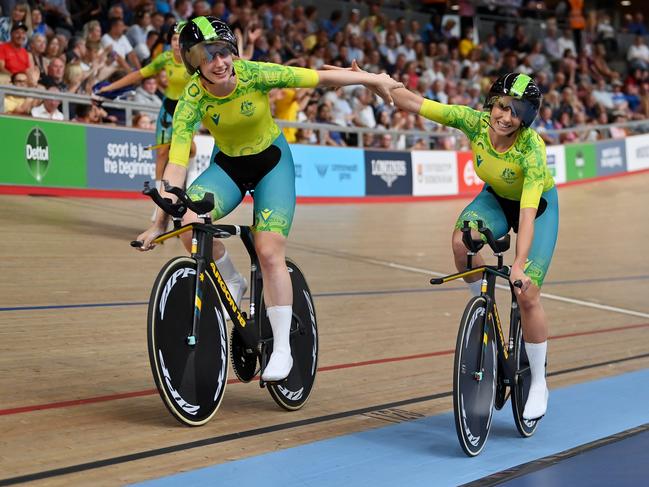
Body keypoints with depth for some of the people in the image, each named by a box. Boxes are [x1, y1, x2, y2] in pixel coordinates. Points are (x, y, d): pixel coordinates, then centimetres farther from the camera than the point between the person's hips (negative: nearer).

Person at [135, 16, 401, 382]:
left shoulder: (255, 74, -25)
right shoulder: (192, 98, -22)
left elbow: (321, 78, -17)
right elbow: (177, 162, -27)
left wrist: (373, 79, -9)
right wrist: (161, 222, -32)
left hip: (272, 162, -1)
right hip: (227, 164, 2)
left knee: (270, 251, -17)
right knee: (189, 222, -27)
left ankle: (282, 349, -5)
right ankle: (232, 282, 2)